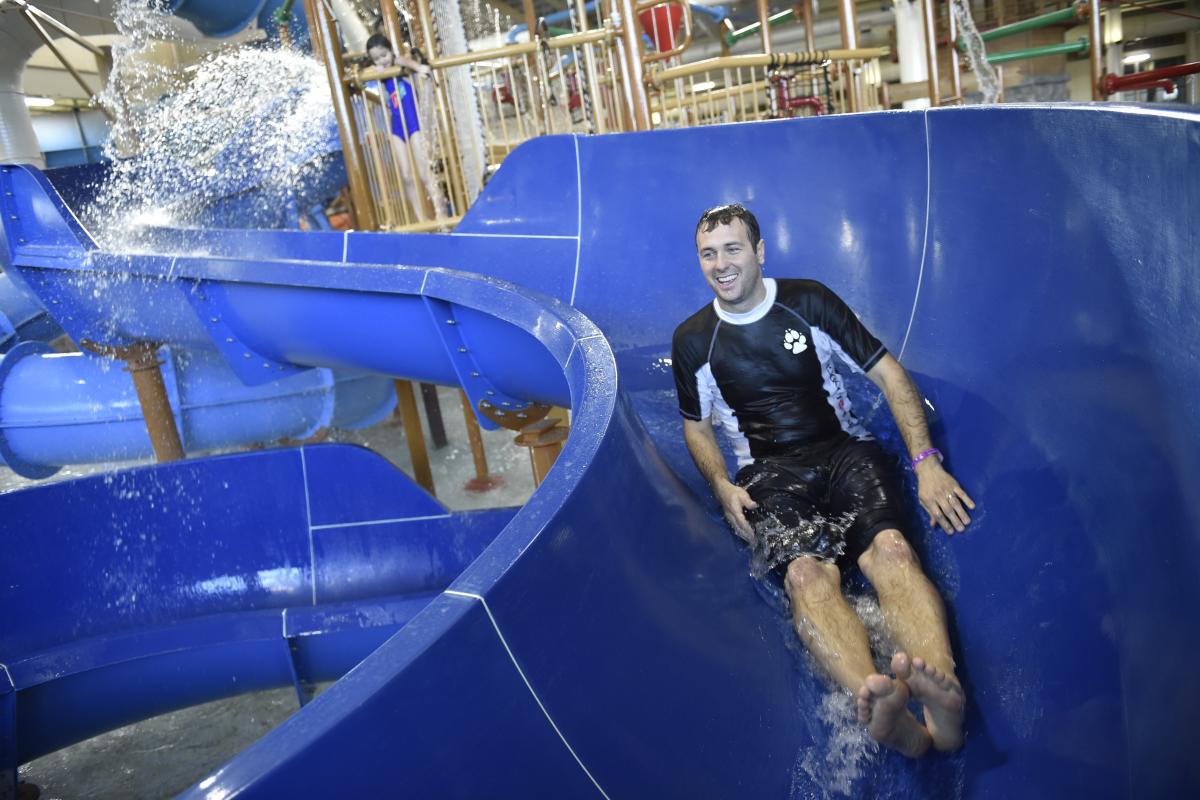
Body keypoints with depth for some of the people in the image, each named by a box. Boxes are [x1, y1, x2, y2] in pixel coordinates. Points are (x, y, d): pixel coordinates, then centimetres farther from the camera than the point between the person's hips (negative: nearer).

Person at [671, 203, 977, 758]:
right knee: (806, 571, -35)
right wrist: (722, 486, -2)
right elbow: (697, 424, 20)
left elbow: (888, 373, 6)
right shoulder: (692, 340, 9)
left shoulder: (808, 301, 6)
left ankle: (945, 698, -57)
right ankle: (880, 711, -59)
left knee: (891, 547, -34)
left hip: (846, 451, 1)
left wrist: (925, 460, -7)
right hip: (771, 473, -1)